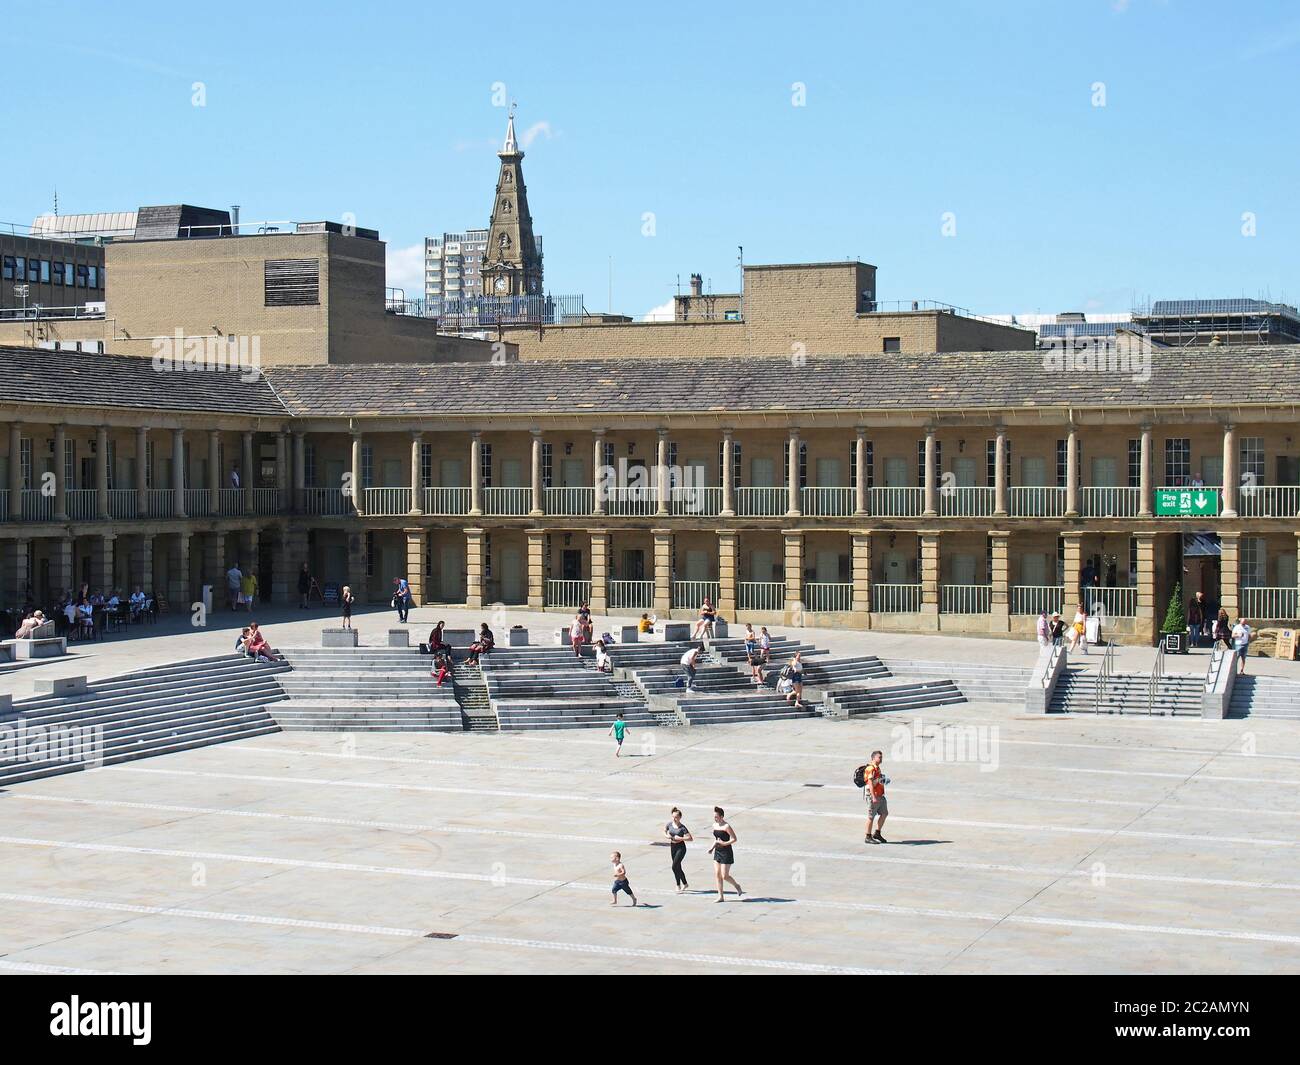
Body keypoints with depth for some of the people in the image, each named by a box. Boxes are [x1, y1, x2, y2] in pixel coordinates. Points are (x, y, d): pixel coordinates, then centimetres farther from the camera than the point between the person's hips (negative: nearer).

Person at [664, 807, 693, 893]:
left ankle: (678, 886, -2)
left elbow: (691, 839, -17)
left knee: (675, 867, -14)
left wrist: (680, 838, -23)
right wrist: (667, 836, -5)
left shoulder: (682, 828, -15)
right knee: (678, 868, 14)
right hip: (672, 847, 6)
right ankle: (685, 884, 30)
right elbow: (664, 831, 16)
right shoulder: (669, 824, -1)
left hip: (680, 848, -6)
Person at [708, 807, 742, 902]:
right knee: (717, 875, 4)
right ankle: (720, 896, 11)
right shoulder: (715, 825, 7)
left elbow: (734, 839, -15)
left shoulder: (726, 826, -17)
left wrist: (724, 843, -25)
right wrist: (712, 848, 9)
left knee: (724, 876, -4)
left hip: (726, 852, -8)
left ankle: (737, 886, 24)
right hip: (717, 852, 8)